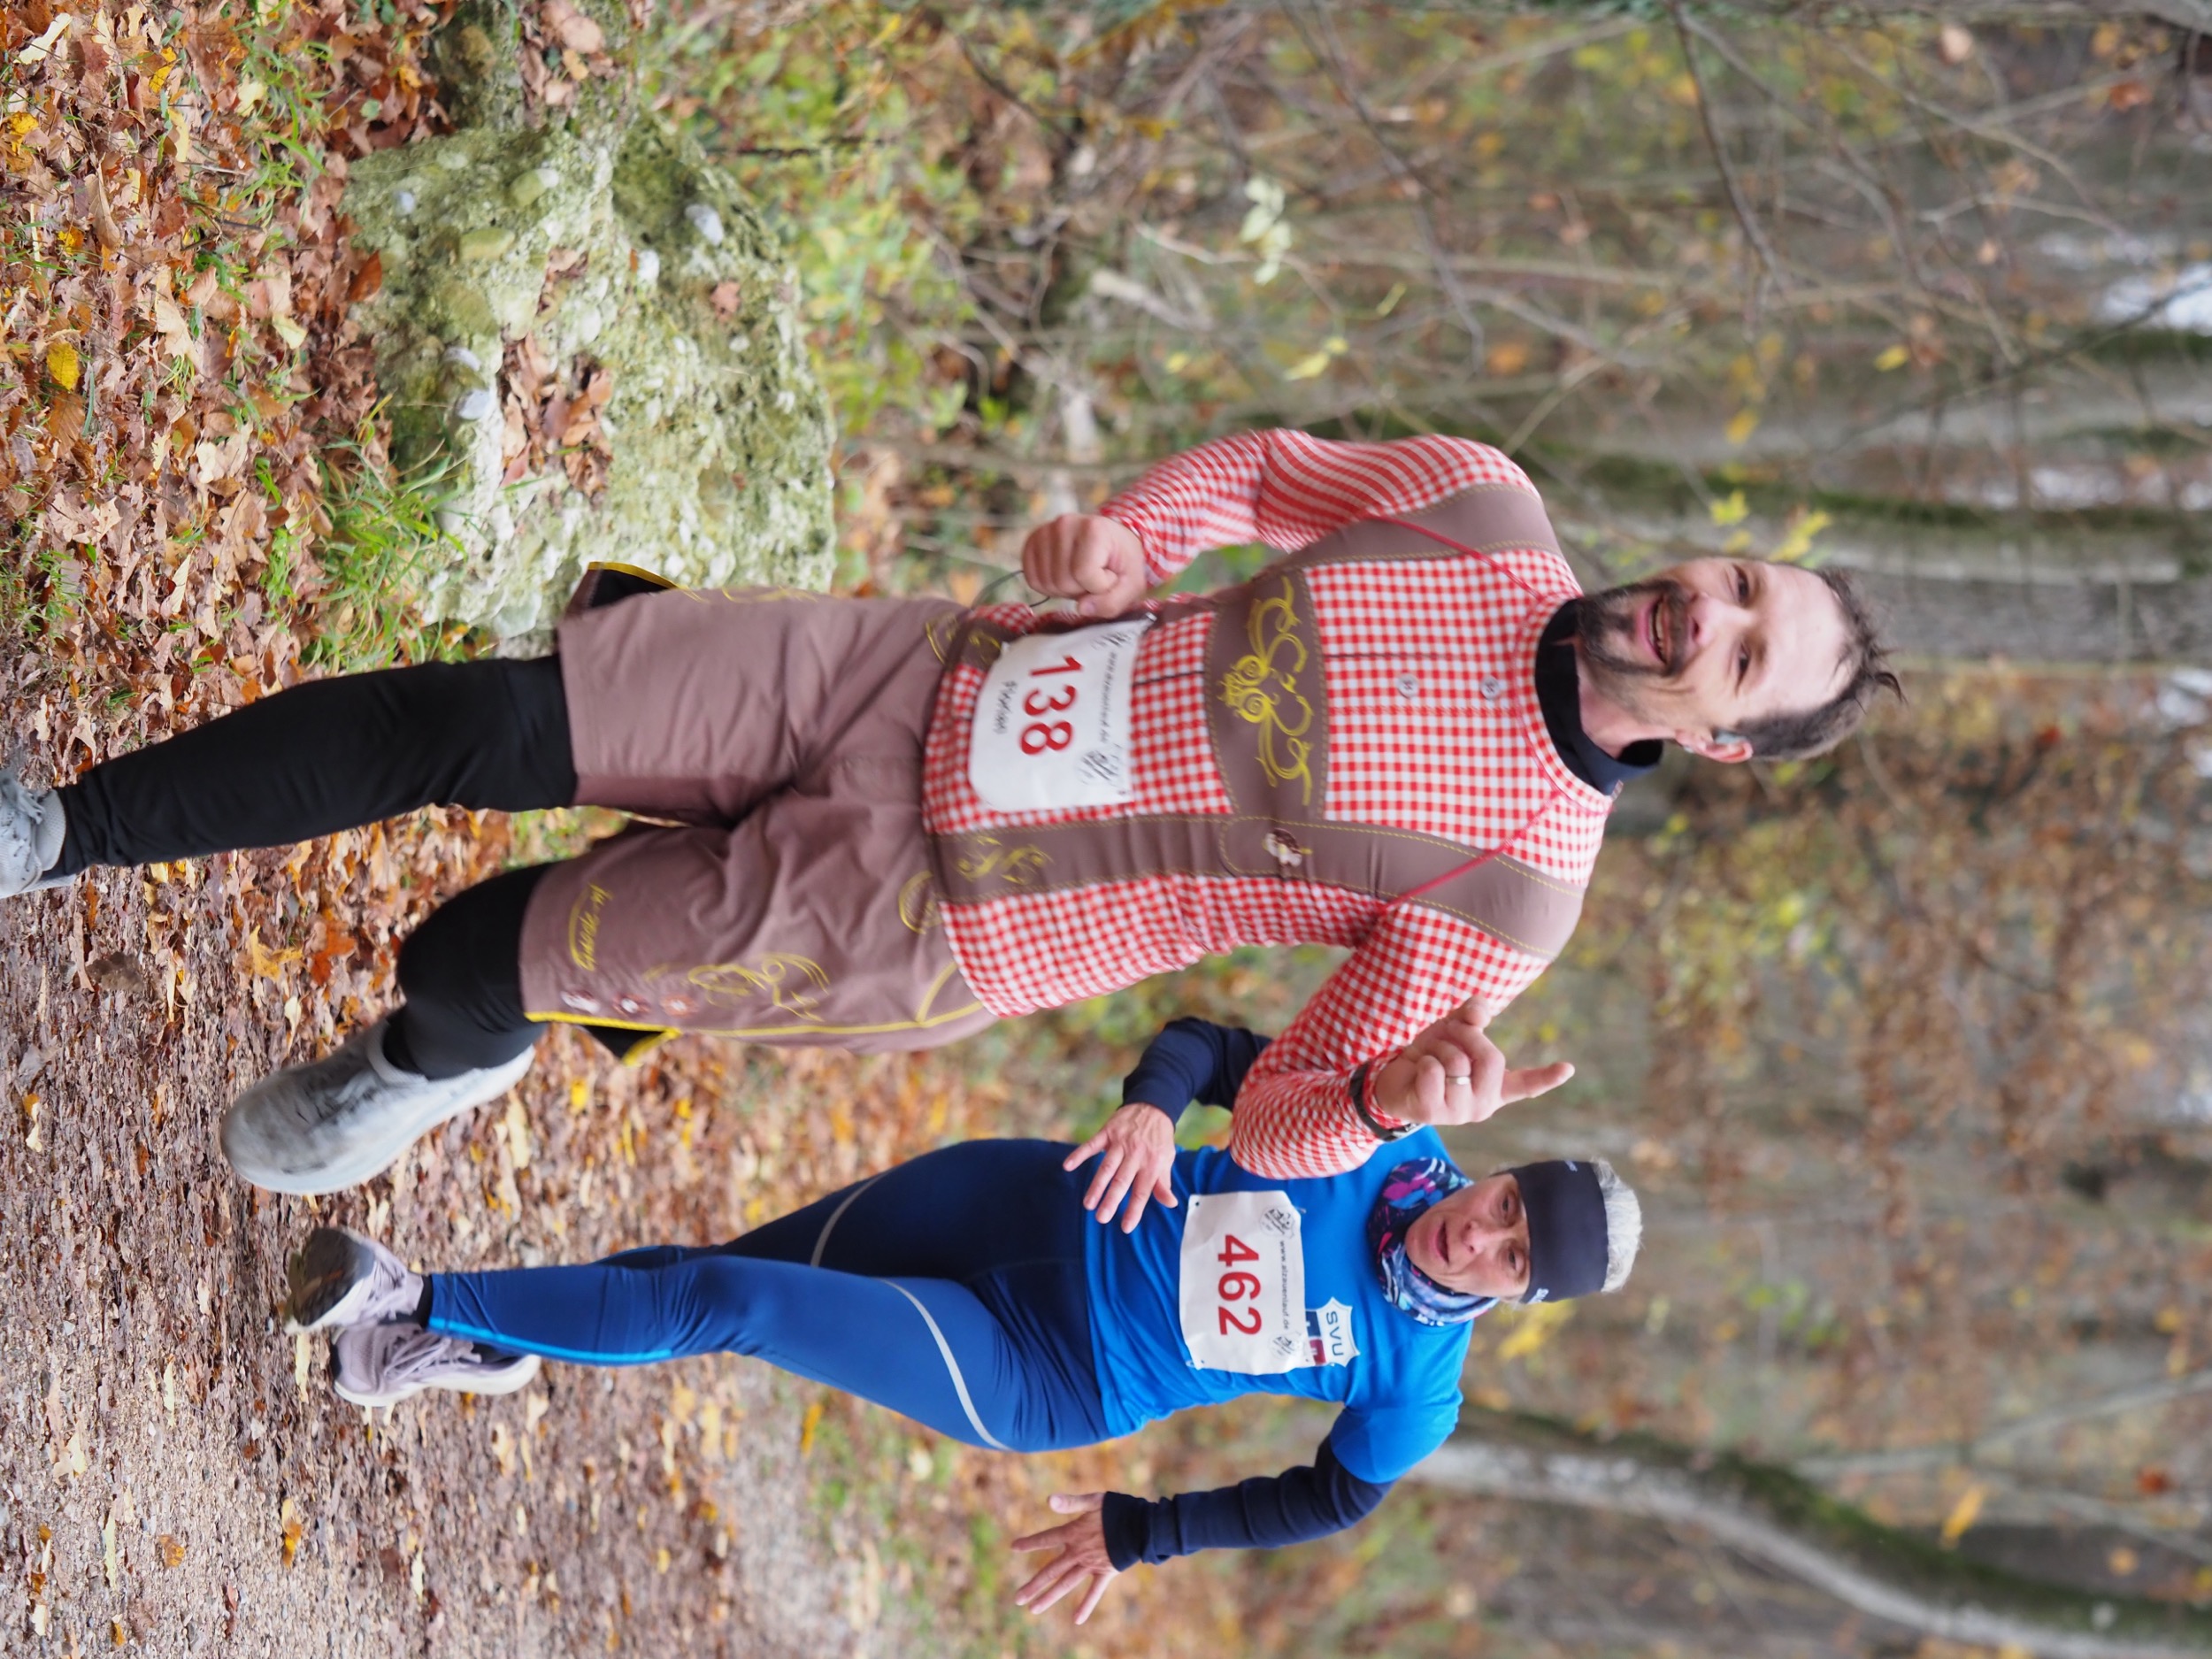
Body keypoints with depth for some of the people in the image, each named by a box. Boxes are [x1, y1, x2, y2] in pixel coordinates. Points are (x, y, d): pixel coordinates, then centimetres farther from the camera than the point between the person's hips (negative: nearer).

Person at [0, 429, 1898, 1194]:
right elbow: (1270, 470, 14)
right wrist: (1123, 536, -7)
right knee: (456, 723, -5)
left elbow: (1289, 1125, -8)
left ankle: (433, 1056, 39)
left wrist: (1396, 1110, -31)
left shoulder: (1517, 885, -14)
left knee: (489, 958, 0)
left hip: (918, 926, -3)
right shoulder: (1484, 514, -4)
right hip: (919, 680, 3)